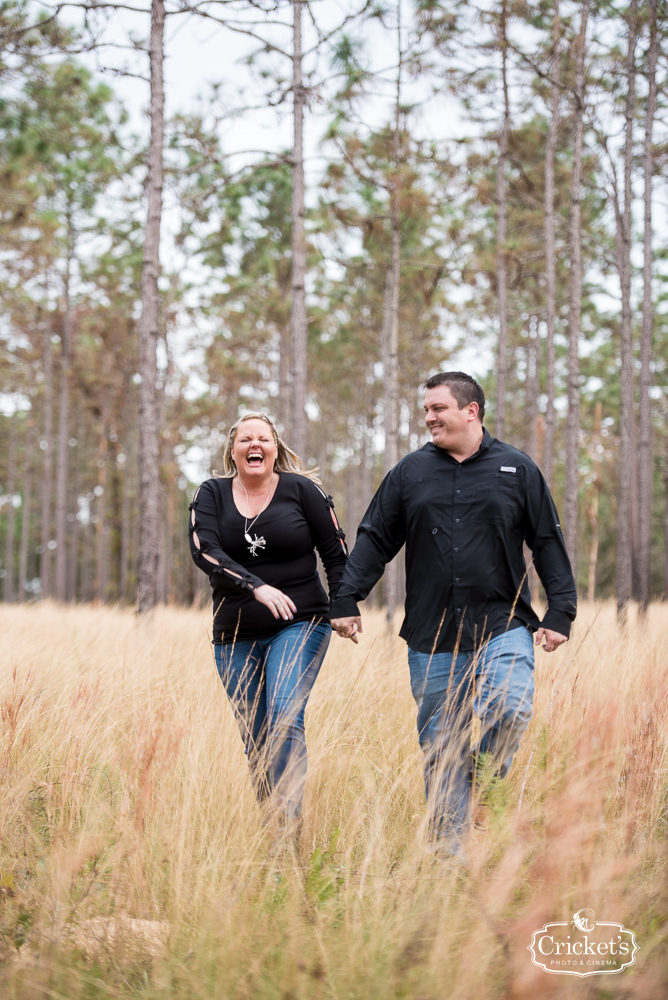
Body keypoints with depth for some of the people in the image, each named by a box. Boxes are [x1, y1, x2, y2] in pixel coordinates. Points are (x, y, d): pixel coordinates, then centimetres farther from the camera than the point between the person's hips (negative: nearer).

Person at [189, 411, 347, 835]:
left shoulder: (301, 488, 2)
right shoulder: (212, 494, 5)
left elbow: (336, 552, 6)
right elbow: (205, 551, -11)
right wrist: (258, 587, -23)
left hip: (299, 625, -3)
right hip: (236, 636, 3)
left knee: (285, 717, -21)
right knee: (255, 741, 6)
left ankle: (291, 828, -25)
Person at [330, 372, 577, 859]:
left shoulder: (517, 470, 5)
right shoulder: (411, 472, 8)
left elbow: (549, 543, 7)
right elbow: (374, 540, 10)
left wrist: (560, 612, 1)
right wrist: (346, 600, 2)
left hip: (503, 627, -2)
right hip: (432, 640, 2)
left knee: (510, 709, -24)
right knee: (441, 748, 3)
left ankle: (483, 776, 7)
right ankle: (449, 851, 13)